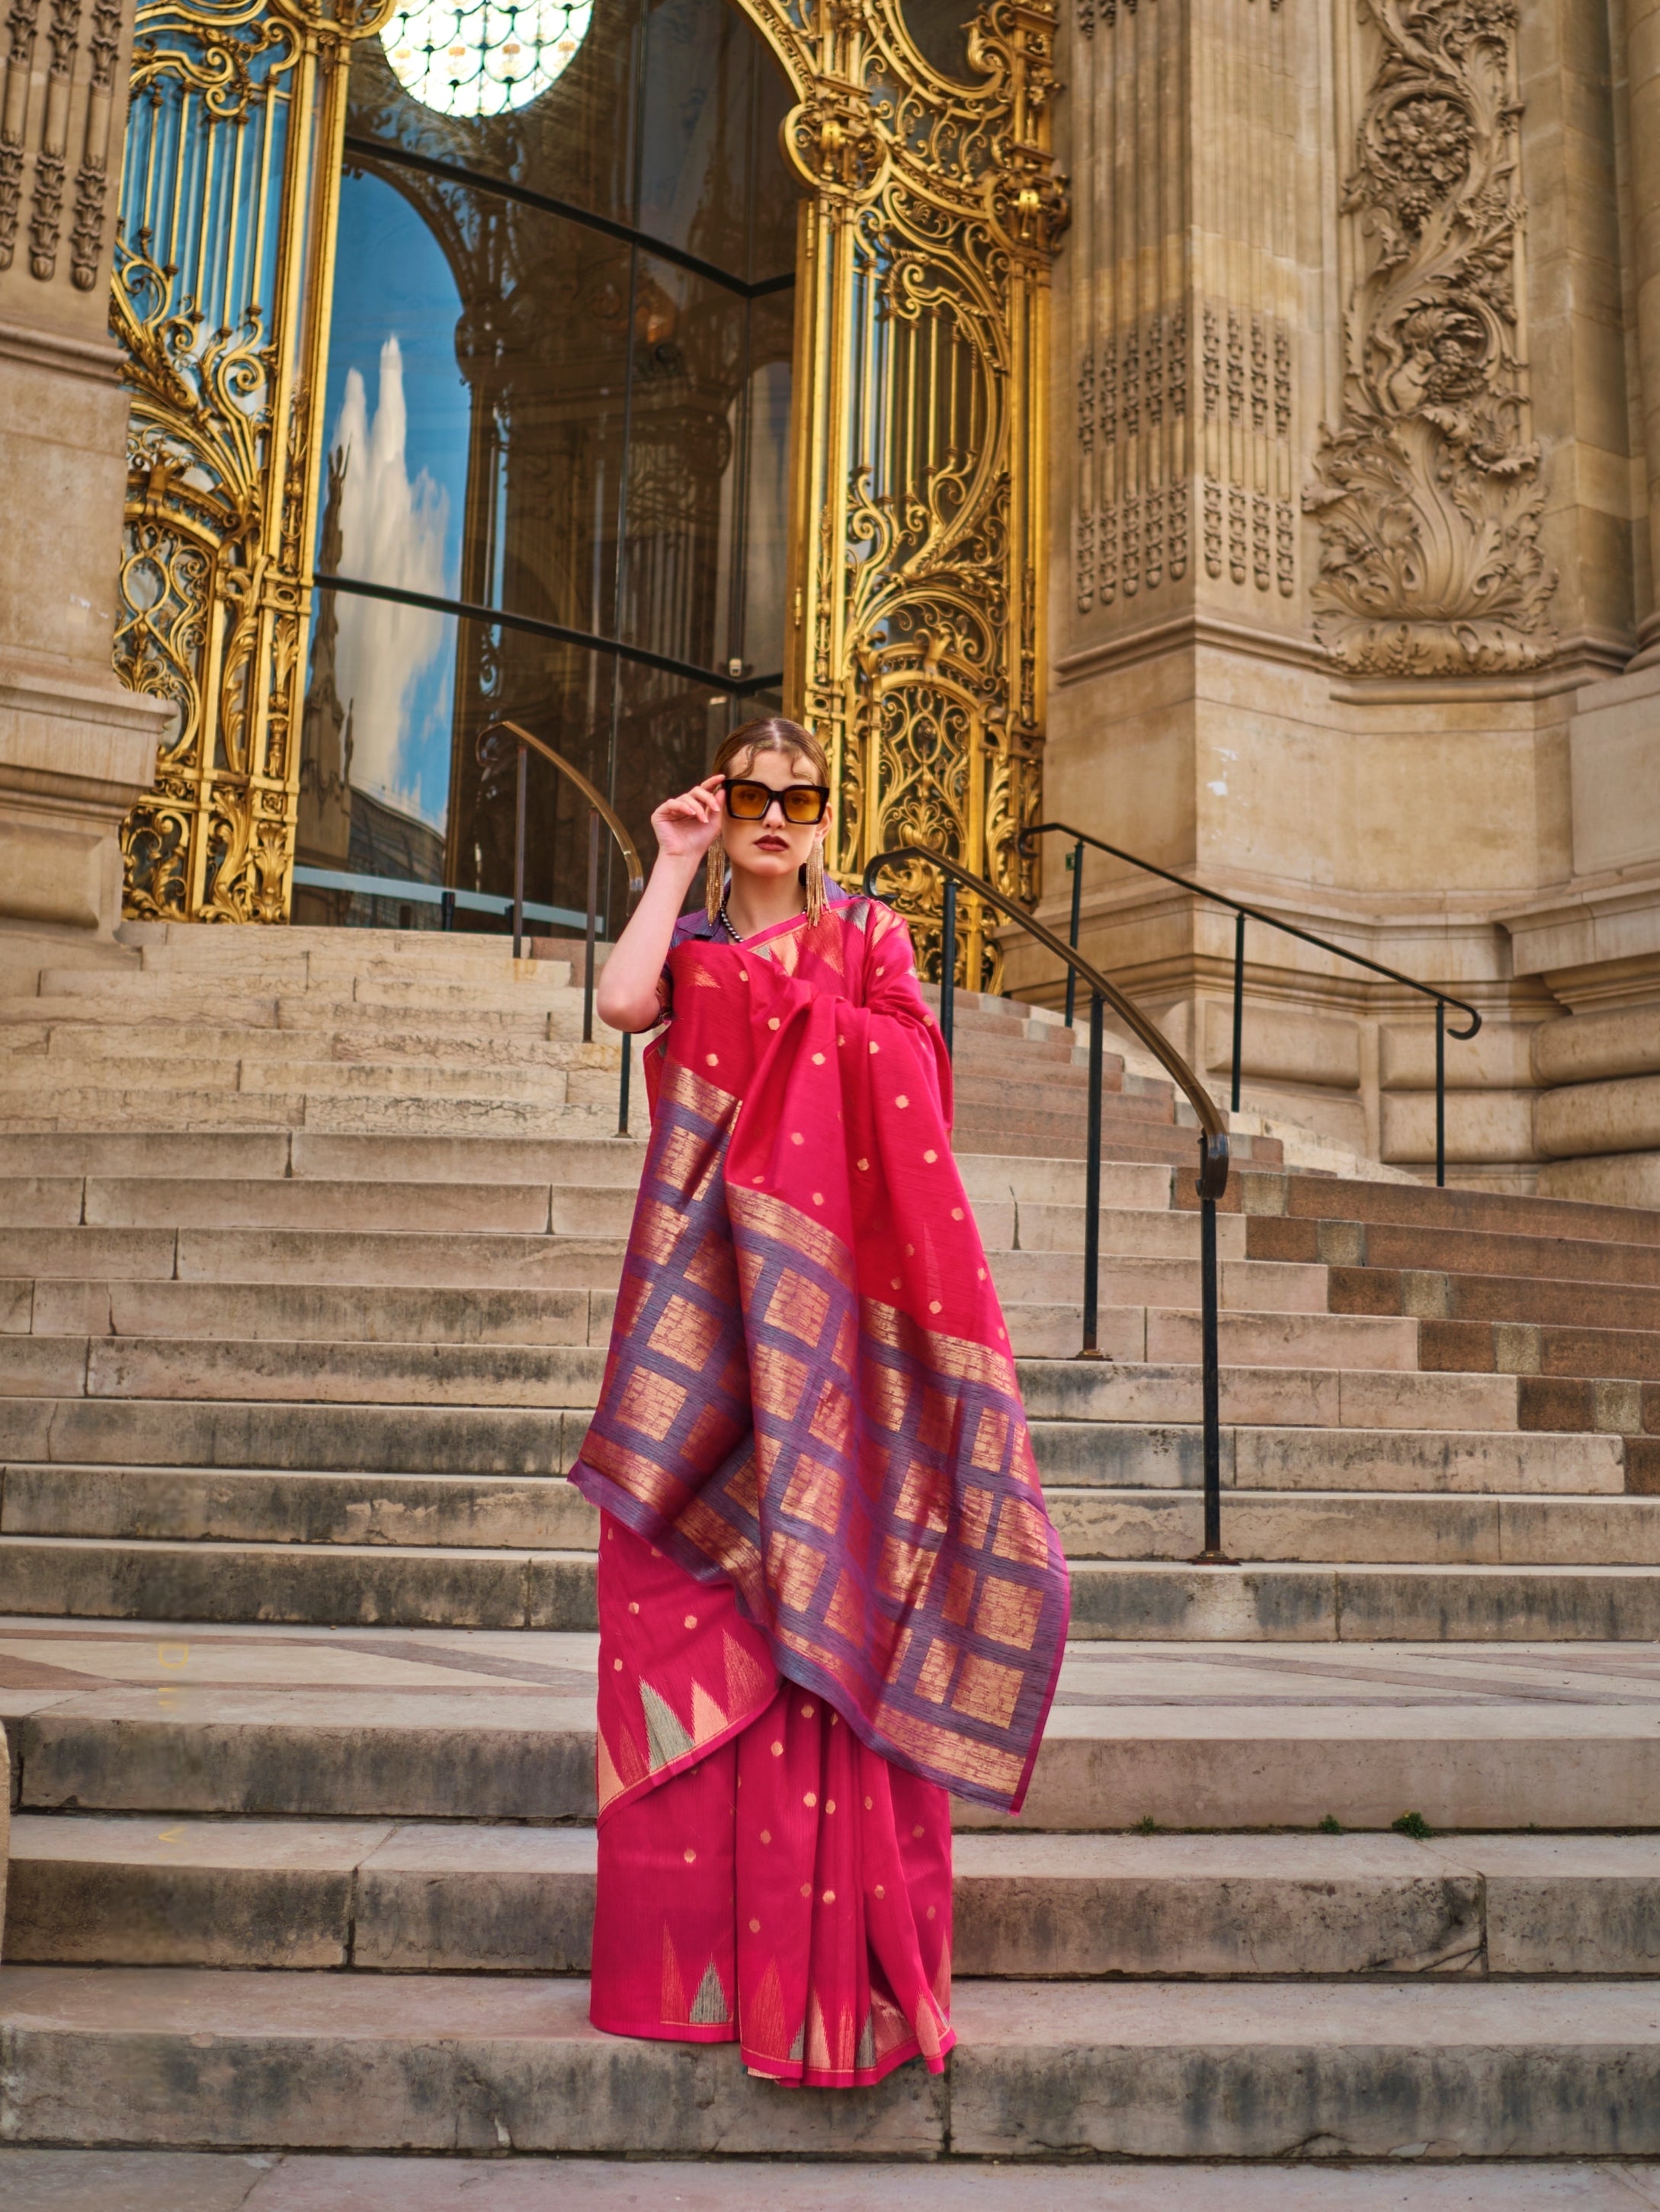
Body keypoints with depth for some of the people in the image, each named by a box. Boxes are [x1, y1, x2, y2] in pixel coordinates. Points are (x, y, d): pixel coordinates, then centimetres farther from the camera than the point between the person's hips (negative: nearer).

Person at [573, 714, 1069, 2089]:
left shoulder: (870, 937, 12)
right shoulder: (691, 947, 18)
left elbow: (903, 1100, -3)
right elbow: (622, 1003, -6)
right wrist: (673, 870, 2)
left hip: (827, 1303, -2)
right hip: (706, 1300, 2)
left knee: (829, 1593, -5)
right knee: (690, 1610, -2)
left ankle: (834, 1954, 2)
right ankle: (696, 1945, 7)